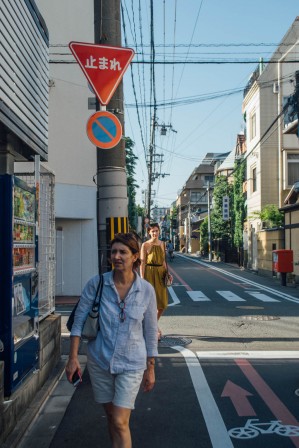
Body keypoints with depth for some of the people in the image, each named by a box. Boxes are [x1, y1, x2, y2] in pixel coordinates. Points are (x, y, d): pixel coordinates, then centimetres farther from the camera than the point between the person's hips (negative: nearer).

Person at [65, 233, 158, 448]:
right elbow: (79, 321, -3)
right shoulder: (96, 283, -11)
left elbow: (151, 331, -1)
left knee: (120, 422, -6)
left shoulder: (146, 290, -10)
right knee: (112, 416, 17)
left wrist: (151, 369, 4)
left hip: (131, 364, -1)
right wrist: (73, 357, -6)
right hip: (99, 361, 2)